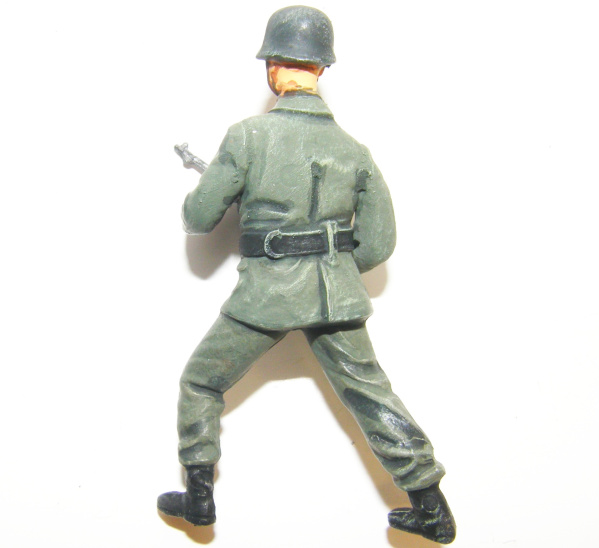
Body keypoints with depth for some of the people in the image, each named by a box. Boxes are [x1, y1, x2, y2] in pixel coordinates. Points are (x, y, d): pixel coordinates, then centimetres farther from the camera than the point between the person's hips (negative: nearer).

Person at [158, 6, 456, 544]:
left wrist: (202, 190, 19)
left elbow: (199, 218, -4)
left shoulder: (249, 135, -10)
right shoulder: (354, 150, 1)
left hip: (265, 295, -3)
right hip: (336, 295, 4)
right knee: (371, 393, 13)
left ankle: (199, 496, 25)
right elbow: (379, 242, 2)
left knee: (201, 382, 18)